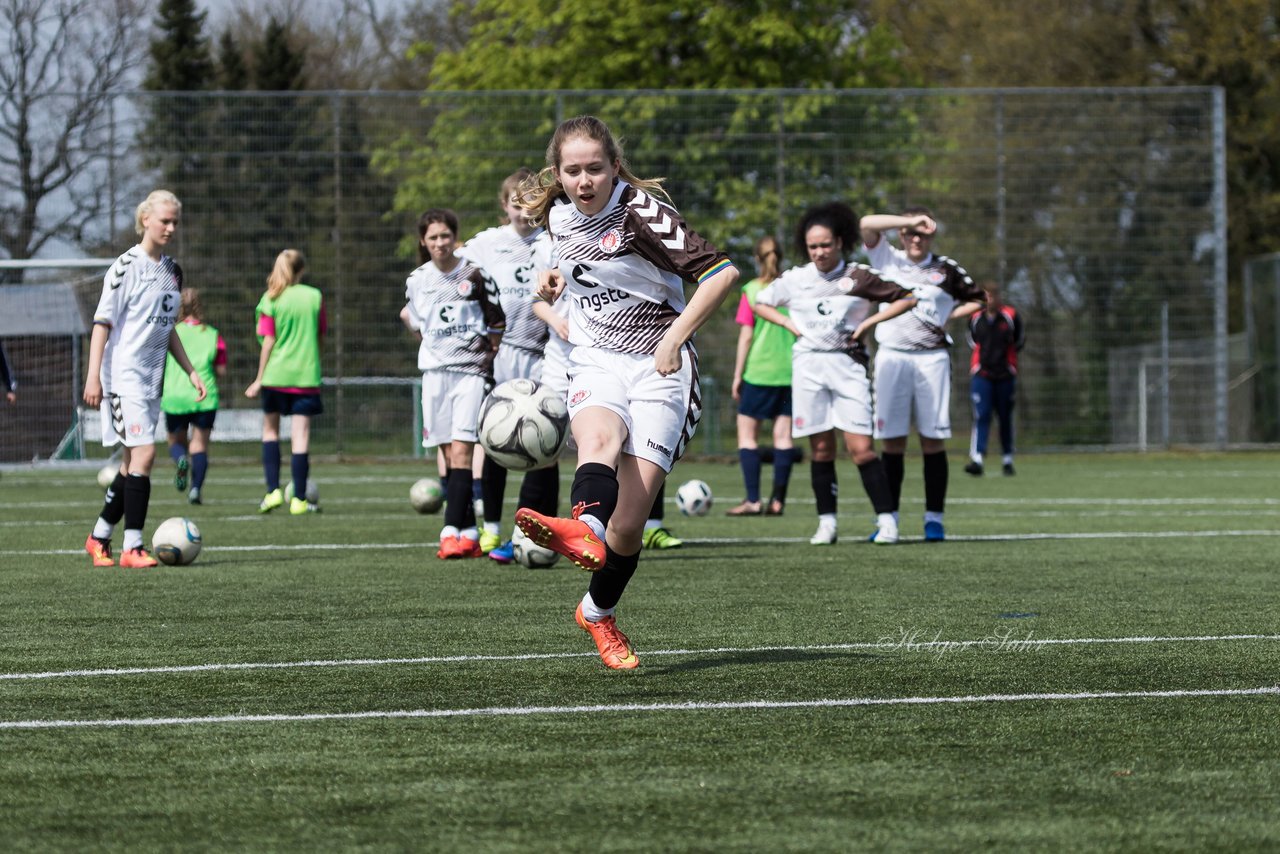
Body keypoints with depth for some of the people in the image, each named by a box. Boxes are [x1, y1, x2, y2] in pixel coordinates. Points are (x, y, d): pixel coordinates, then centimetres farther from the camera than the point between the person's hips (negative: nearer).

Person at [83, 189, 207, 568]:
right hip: (123, 376, -8)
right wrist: (93, 376, -17)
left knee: (132, 464, 10)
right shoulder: (127, 267, -9)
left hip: (151, 378, 8)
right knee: (144, 453, -16)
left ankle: (99, 537, 22)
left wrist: (190, 371, 18)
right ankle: (132, 547, -15)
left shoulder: (172, 270, 14)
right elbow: (102, 323, -11)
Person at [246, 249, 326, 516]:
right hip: (307, 374, 0)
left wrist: (259, 379, -1)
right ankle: (299, 499, -1)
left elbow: (269, 342, -6)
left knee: (270, 429, 17)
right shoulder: (315, 296, 1)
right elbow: (321, 335, 9)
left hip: (276, 374, 0)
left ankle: (273, 491, 5)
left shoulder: (271, 300, -4)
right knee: (301, 435, 0)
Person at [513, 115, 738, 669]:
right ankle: (585, 531, -69)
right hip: (595, 363, 3)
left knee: (628, 524, -10)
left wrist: (675, 338, -22)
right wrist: (556, 278, 11)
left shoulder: (640, 212, -12)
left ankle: (598, 613, 19)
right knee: (599, 438, -35)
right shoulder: (557, 213, 7)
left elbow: (721, 271, -18)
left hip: (659, 370, -3)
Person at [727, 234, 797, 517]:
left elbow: (746, 337, -5)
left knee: (747, 432, 4)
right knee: (783, 433, 5)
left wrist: (738, 375, 1)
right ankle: (777, 501, 4)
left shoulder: (752, 291, -4)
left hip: (759, 371, -3)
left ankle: (753, 500, -5)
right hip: (792, 371, 3)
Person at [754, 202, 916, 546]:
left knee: (861, 447, -9)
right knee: (821, 449, 2)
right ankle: (826, 523, 7)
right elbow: (760, 303, 21)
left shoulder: (859, 277, -1)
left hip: (848, 363, -2)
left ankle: (886, 519, -6)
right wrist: (790, 325, 7)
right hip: (808, 363, 2)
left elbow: (905, 299, 4)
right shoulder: (795, 279, 6)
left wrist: (869, 322, -4)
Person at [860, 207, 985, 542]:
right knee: (892, 440, -1)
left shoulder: (946, 269, 7)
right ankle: (889, 518, 1)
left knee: (933, 439, -2)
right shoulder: (887, 259, 8)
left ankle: (934, 518, 1)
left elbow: (977, 300, 15)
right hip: (892, 356, 0)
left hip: (931, 358, 0)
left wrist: (947, 318, 3)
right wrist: (910, 221, -10)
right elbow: (866, 224, -6)